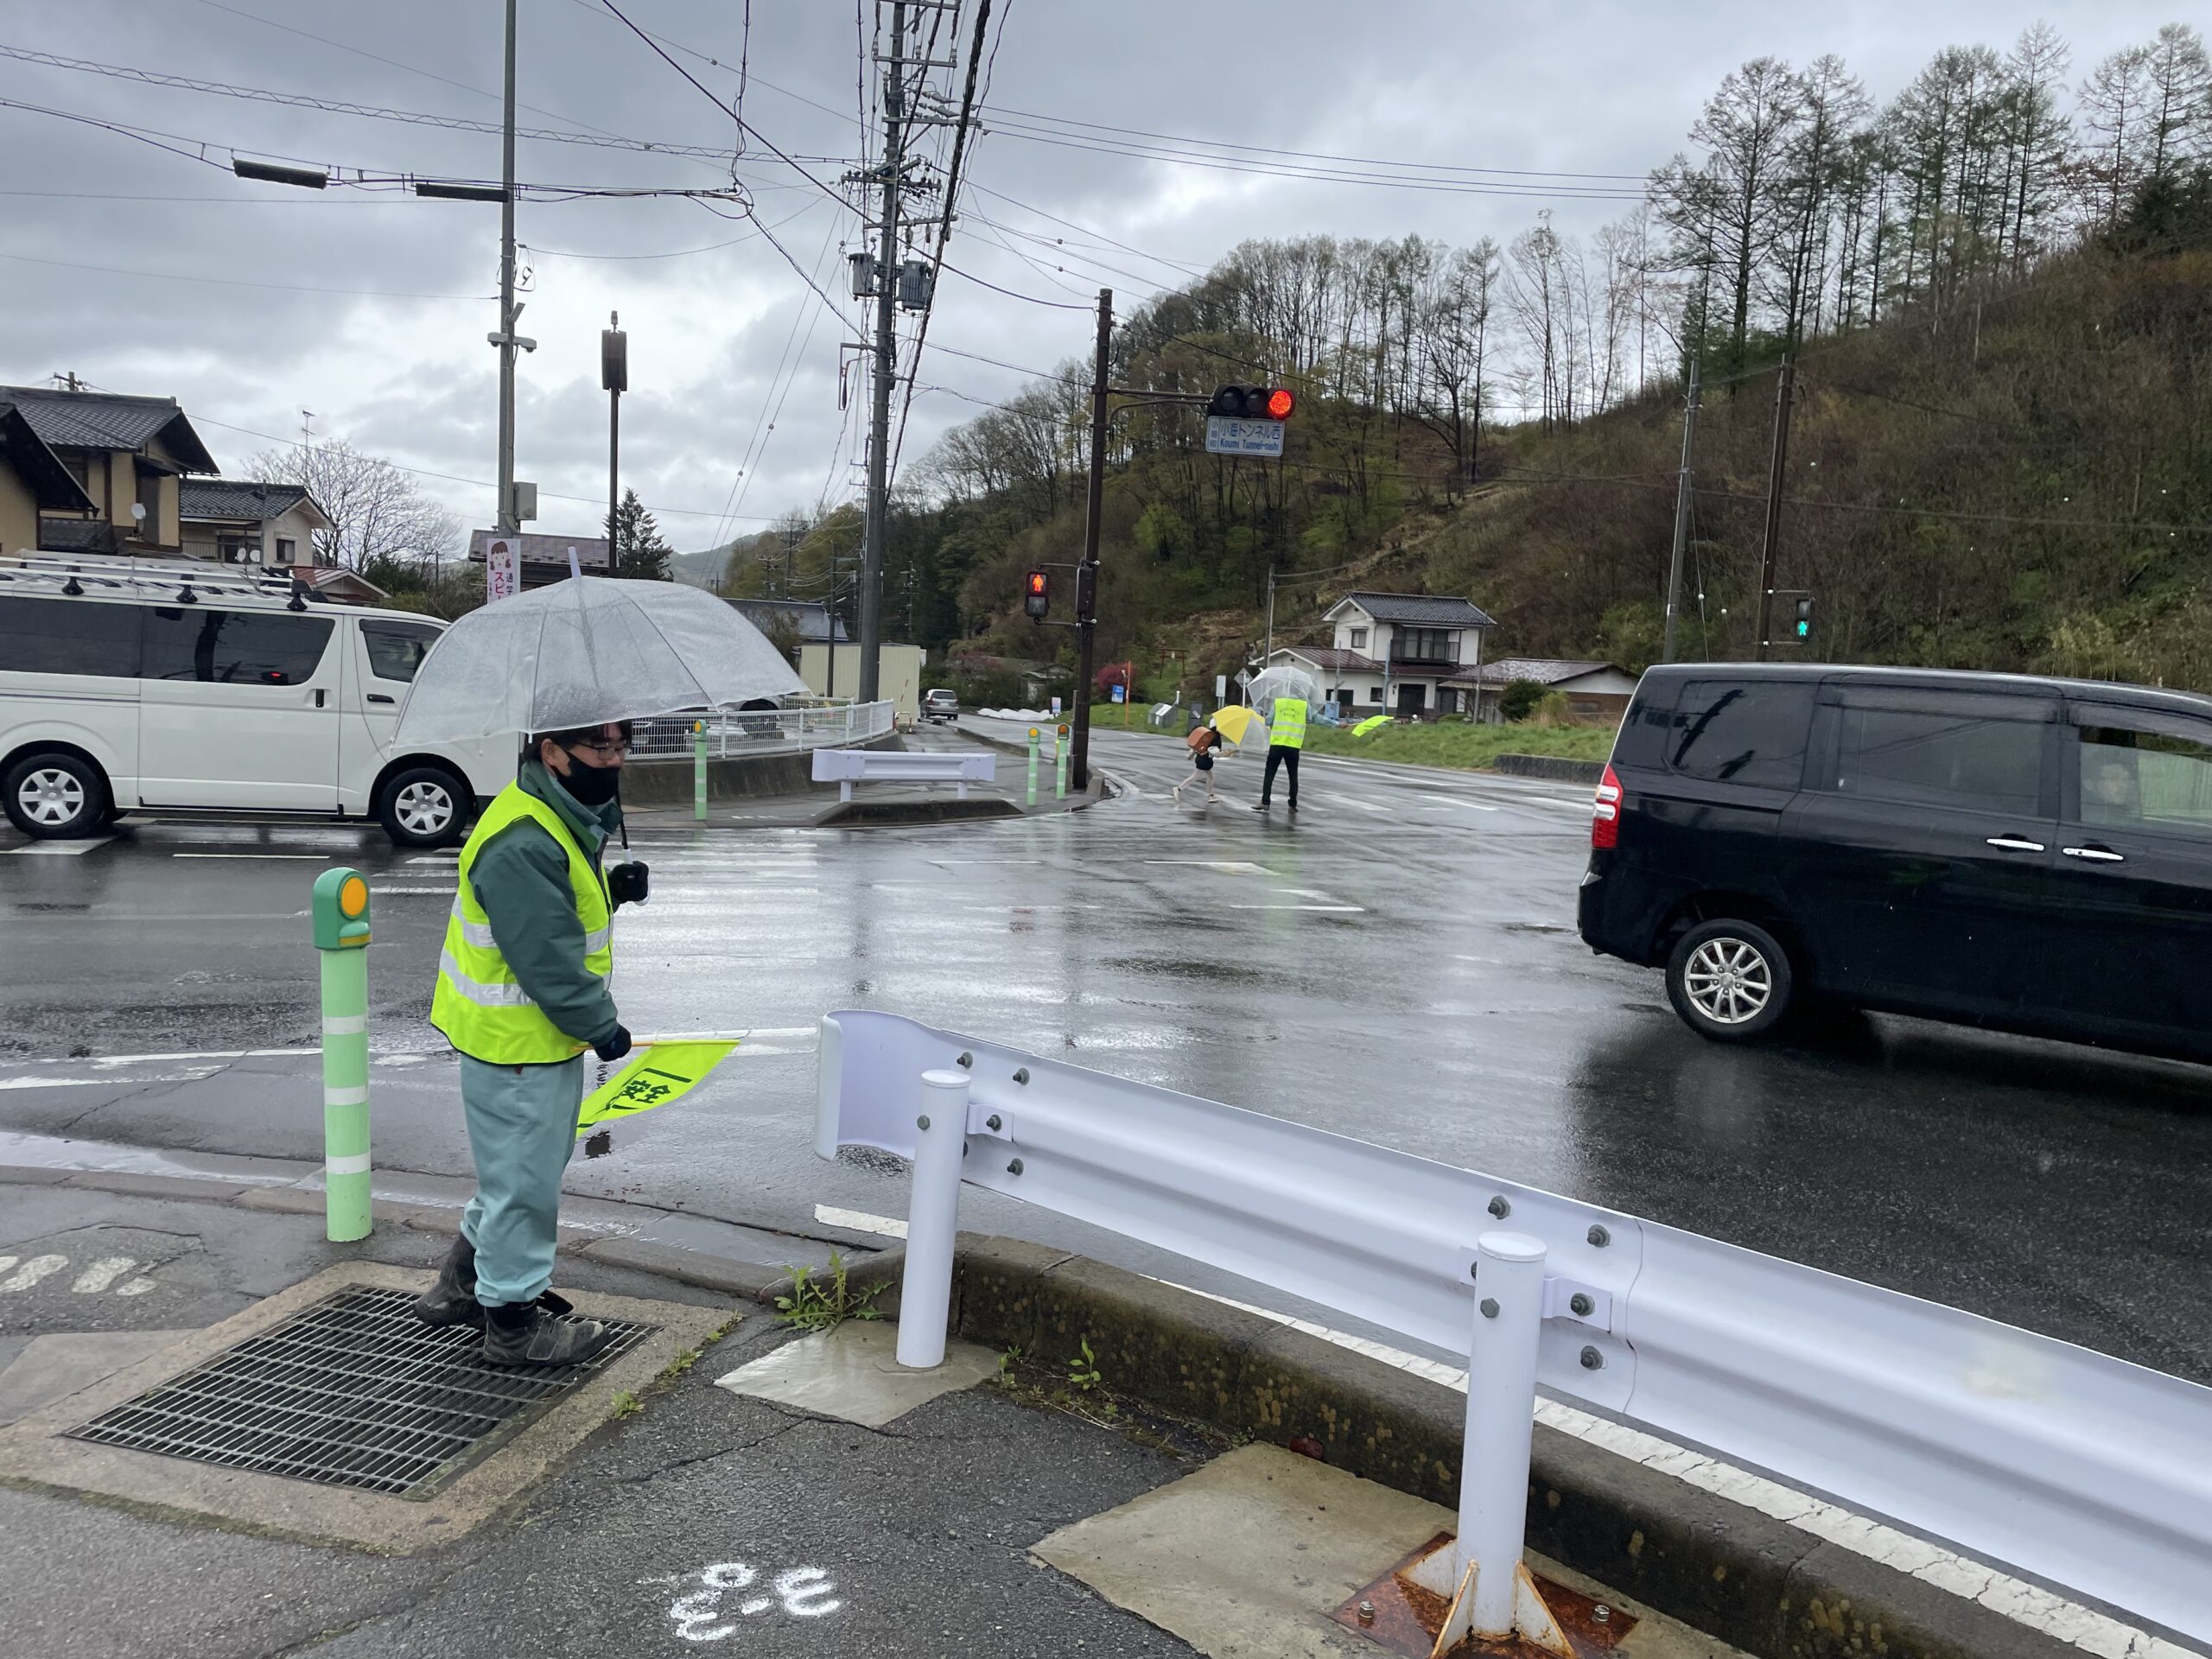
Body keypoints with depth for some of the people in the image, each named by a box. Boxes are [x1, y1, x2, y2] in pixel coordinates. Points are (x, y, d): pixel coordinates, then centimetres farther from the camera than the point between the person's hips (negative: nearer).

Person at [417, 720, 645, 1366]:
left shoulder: (566, 818, 6)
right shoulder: (522, 845, -28)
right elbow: (549, 961, -27)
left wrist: (611, 889, -2)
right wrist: (603, 1027, -15)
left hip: (543, 1036, 11)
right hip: (520, 1045, -11)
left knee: (515, 1169, 25)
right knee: (525, 1179, 5)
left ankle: (463, 1286, 42)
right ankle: (514, 1322, 22)